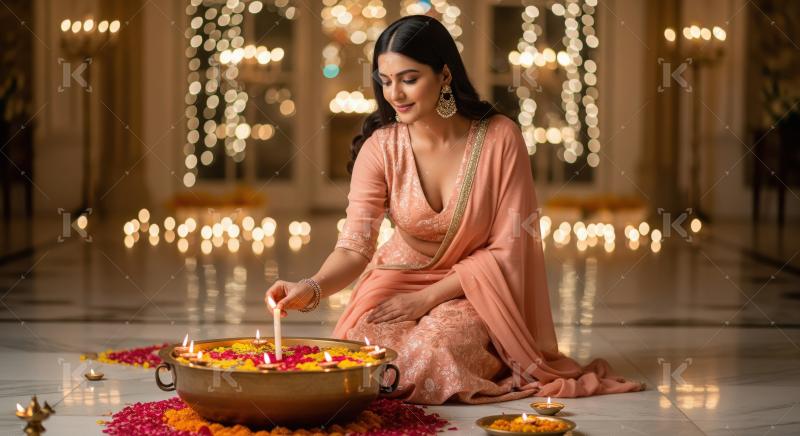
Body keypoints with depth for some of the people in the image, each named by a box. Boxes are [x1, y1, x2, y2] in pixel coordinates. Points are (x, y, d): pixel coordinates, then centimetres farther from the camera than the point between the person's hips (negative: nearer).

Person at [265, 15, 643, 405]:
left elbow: (508, 250, -12)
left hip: (474, 287, -2)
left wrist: (427, 298, -17)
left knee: (431, 352, -32)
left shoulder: (500, 137, -15)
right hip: (398, 281, 2)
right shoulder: (380, 147, -10)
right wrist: (312, 288, -40)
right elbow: (355, 246, -18)